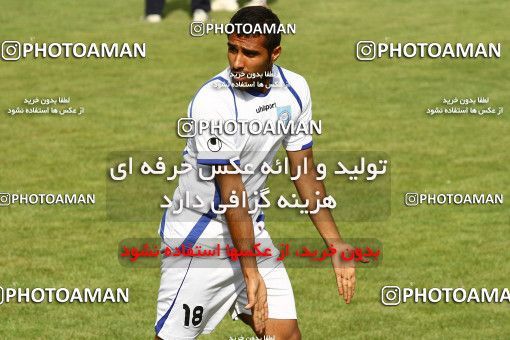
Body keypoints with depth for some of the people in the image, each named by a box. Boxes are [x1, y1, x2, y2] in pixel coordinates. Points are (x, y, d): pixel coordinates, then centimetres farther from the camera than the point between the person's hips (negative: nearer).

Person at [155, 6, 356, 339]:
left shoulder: (295, 90, -2)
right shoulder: (213, 101, -22)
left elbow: (305, 173, 9)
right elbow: (231, 195, -22)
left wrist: (335, 244, 8)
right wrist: (251, 274, -21)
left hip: (252, 228, 6)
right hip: (198, 234, -6)